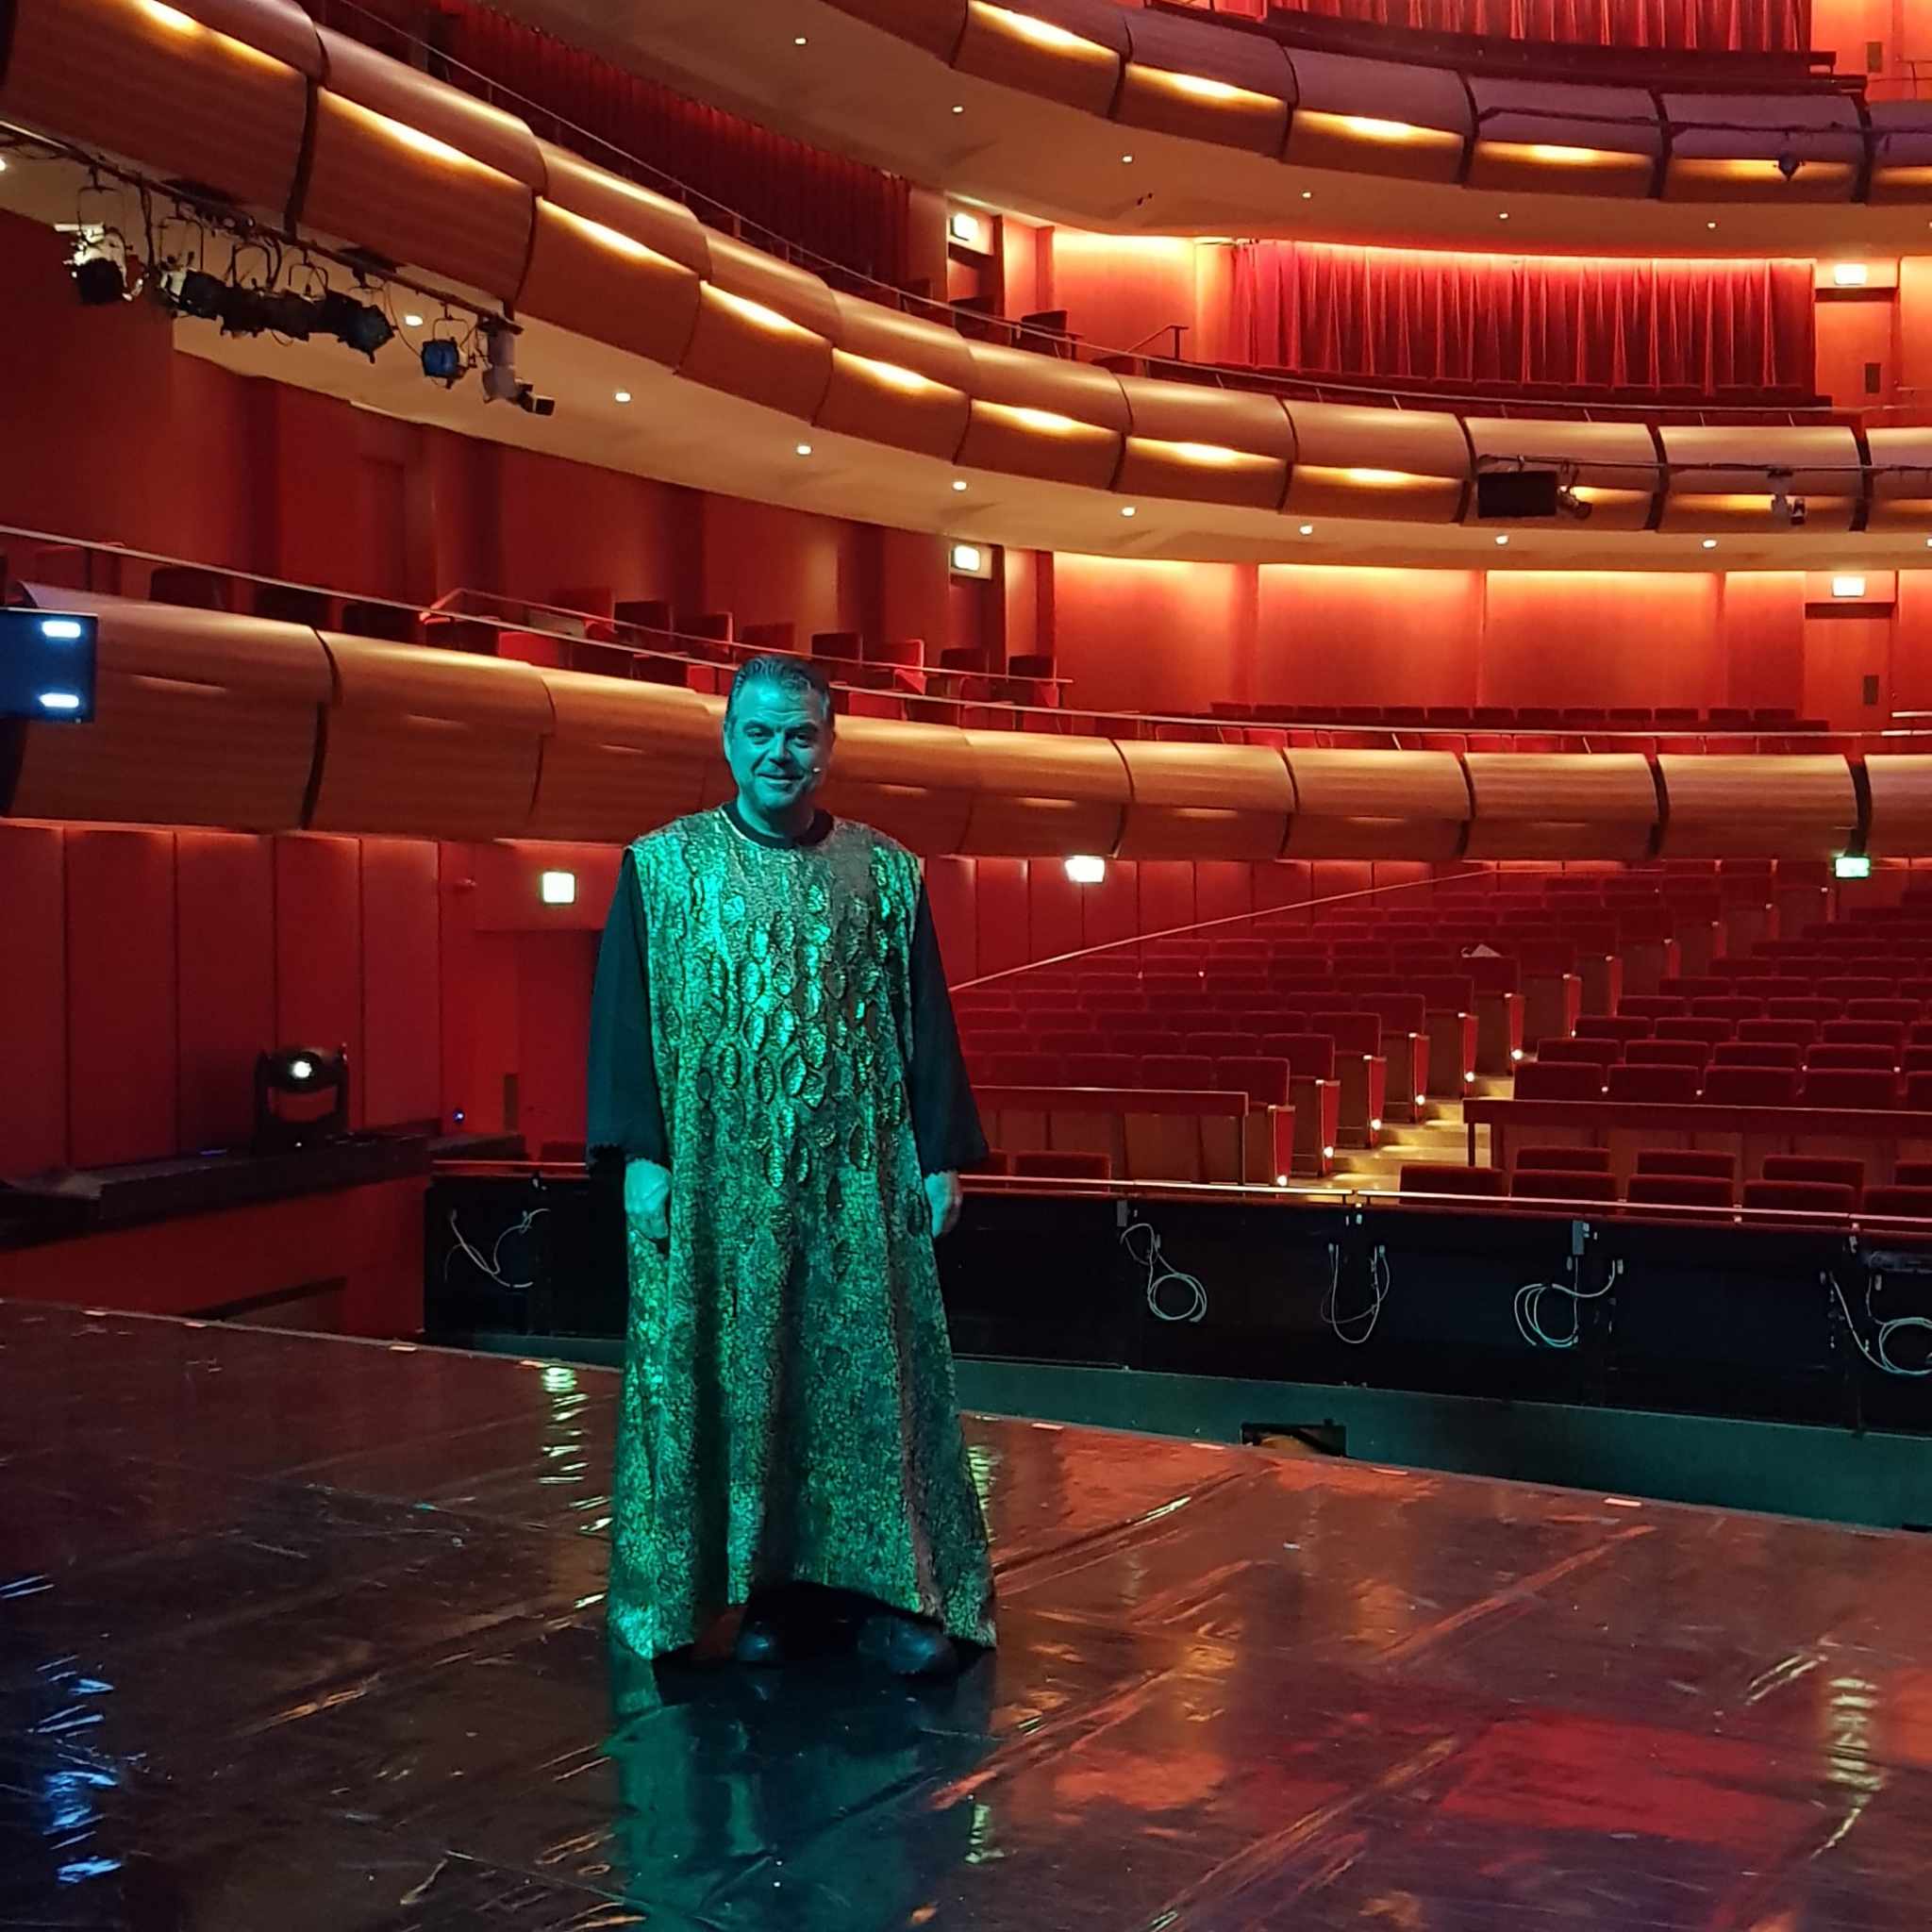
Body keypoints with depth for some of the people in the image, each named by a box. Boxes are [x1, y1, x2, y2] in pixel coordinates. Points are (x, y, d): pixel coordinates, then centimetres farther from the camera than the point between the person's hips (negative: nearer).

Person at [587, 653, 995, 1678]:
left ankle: (888, 1587, 11)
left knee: (870, 1372, 2)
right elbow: (623, 1019, 0)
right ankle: (774, 1589, 16)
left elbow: (925, 1023, 6)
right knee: (734, 1378, 4)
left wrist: (941, 1157, 1)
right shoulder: (660, 868, 3)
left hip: (857, 1180, 1)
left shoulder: (887, 873, 6)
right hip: (717, 1181, 0)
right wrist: (641, 1156, -8)